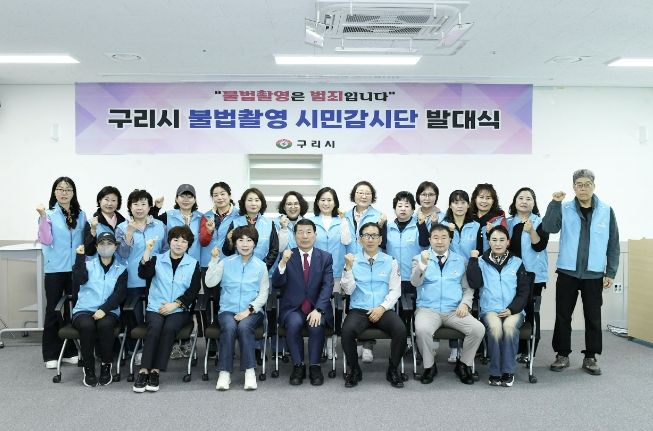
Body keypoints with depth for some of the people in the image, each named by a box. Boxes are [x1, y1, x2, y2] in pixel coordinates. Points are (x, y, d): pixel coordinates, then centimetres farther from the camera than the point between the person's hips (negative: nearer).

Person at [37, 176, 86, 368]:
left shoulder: (80, 215, 7)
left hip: (76, 269, 3)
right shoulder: (49, 214, -3)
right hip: (55, 269, -3)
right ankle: (51, 354, 14)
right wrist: (43, 217, -22)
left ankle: (70, 351, 20)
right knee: (53, 310, 4)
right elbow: (46, 240, -15)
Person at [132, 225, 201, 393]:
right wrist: (147, 252, -17)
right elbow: (143, 274, -6)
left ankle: (155, 371, -27)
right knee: (155, 327, -30)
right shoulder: (157, 260, 12)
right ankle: (144, 371, -29)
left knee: (169, 328, -30)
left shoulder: (193, 264, 9)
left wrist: (175, 304, -10)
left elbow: (194, 290, 0)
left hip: (179, 310, 0)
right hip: (155, 307, 1)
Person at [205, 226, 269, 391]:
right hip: (228, 310, 1)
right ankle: (224, 372, -25)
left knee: (244, 327, -33)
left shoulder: (260, 266, 7)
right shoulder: (226, 262, 9)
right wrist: (214, 259, -8)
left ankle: (250, 371, -25)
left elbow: (263, 293, 3)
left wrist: (249, 310, -11)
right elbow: (209, 283, -1)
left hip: (252, 311, 0)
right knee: (229, 327, -32)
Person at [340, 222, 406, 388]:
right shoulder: (352, 260, 7)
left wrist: (382, 308, -10)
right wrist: (348, 267, -13)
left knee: (400, 329, -28)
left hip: (383, 310, 1)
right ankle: (353, 370, -5)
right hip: (359, 310, 0)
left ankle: (393, 370, -3)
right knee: (347, 330, -31)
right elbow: (348, 290, 0)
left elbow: (395, 290, 5)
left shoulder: (390, 261, 9)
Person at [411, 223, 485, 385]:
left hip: (454, 310, 2)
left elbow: (468, 288, 14)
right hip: (428, 309, -2)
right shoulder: (419, 258, 6)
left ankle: (464, 364, 3)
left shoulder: (460, 260, 14)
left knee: (478, 329, -23)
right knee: (422, 329, -33)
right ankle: (429, 366, -5)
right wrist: (423, 263, -28)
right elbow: (415, 282, -11)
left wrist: (465, 303, -6)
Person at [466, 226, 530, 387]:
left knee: (510, 326, -33)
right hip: (490, 310, 0)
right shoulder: (481, 262, 10)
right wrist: (473, 260, -7)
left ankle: (508, 372, -22)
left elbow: (524, 291, 7)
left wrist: (511, 309, -7)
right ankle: (495, 372, -21)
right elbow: (475, 283, -6)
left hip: (513, 311, 1)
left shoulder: (517, 263, 11)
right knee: (495, 327, -33)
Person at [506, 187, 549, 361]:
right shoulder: (508, 222, 10)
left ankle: (528, 352, 6)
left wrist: (531, 231, -28)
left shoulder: (540, 222, -1)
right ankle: (517, 349, 15)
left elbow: (540, 246, -13)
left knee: (531, 312, -2)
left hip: (533, 274, -3)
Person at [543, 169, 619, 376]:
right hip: (567, 272, 0)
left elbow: (613, 244, 4)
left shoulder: (606, 211, 2)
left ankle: (590, 357, 22)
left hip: (594, 274, 0)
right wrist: (555, 203, -23)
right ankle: (562, 355, 21)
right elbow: (550, 228, -15)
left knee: (593, 317, 9)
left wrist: (611, 272, 1)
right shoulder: (565, 209, 0)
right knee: (563, 315, 7)